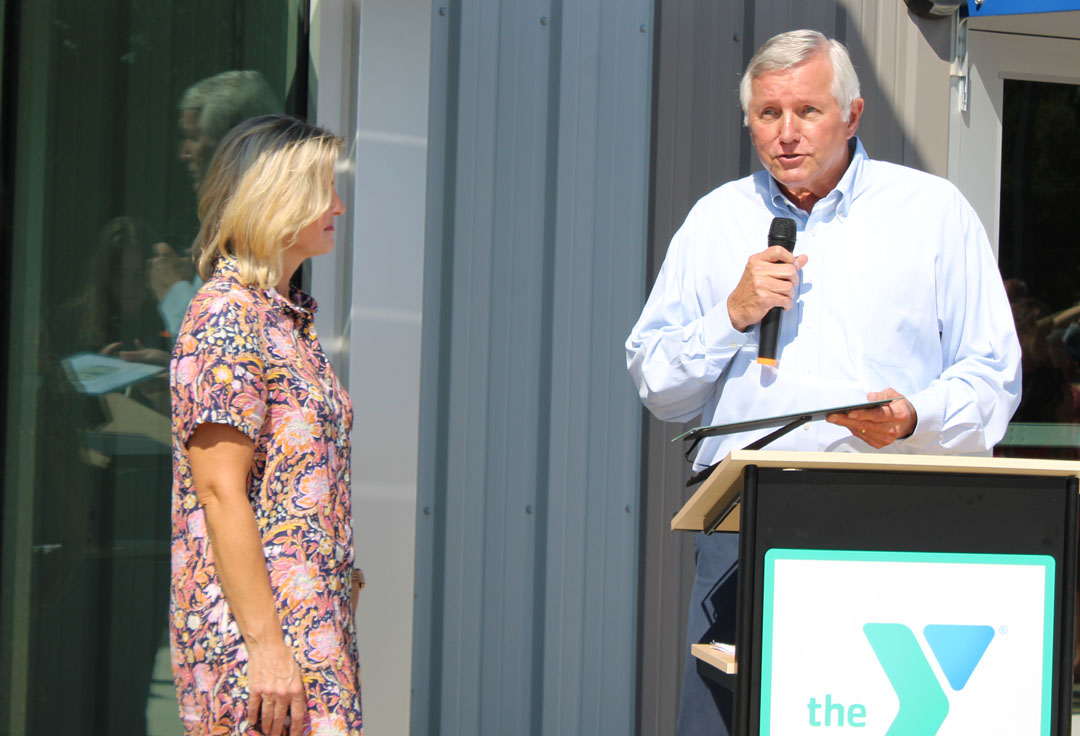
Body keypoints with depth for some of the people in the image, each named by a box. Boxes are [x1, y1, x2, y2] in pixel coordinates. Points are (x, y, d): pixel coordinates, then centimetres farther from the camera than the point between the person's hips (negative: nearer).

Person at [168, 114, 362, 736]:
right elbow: (220, 492, -18)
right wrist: (266, 645, -21)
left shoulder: (290, 317, 16)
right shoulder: (227, 317, -12)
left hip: (314, 625, 9)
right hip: (254, 626, -9)